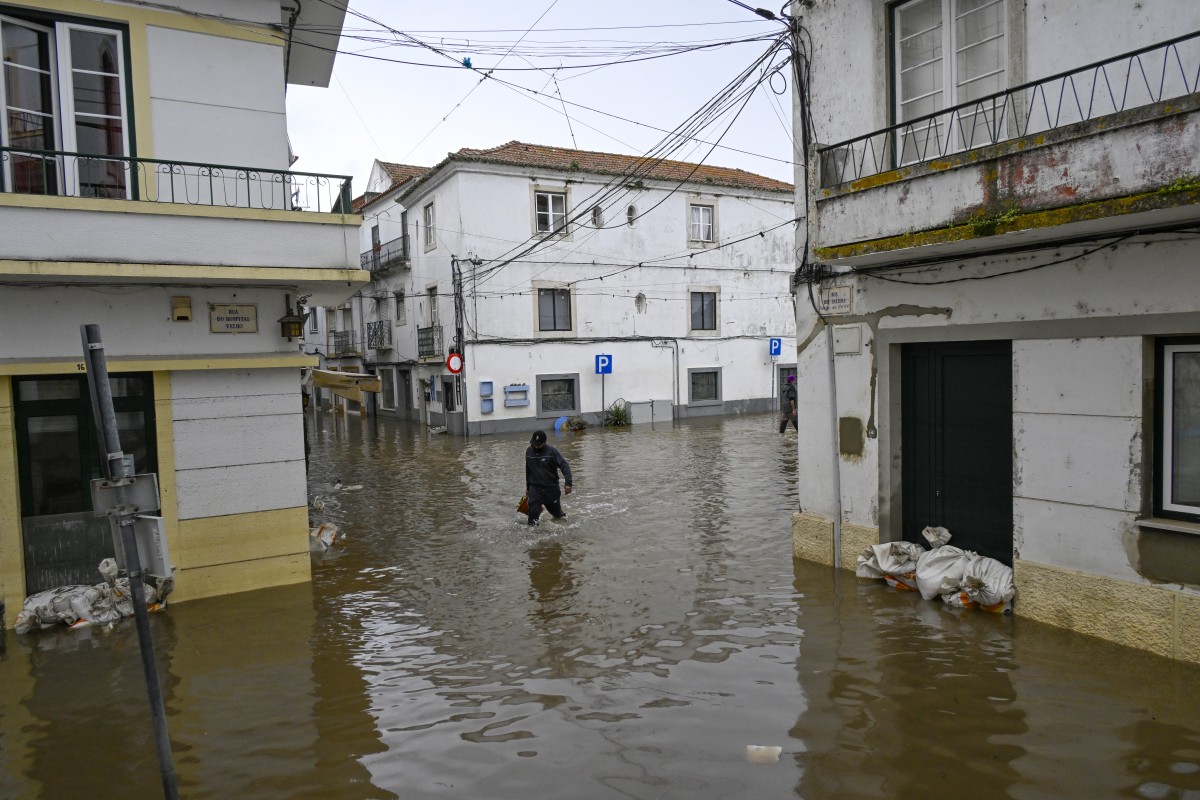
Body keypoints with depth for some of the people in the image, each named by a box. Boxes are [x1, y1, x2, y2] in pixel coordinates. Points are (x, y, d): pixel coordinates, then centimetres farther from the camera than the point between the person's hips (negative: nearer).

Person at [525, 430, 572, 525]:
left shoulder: (551, 451, -14)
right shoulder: (529, 451, -1)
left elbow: (564, 466, -17)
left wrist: (568, 483, -30)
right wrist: (527, 487, 20)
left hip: (551, 488, -2)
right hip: (535, 488, 2)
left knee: (557, 514, 15)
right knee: (533, 511, -17)